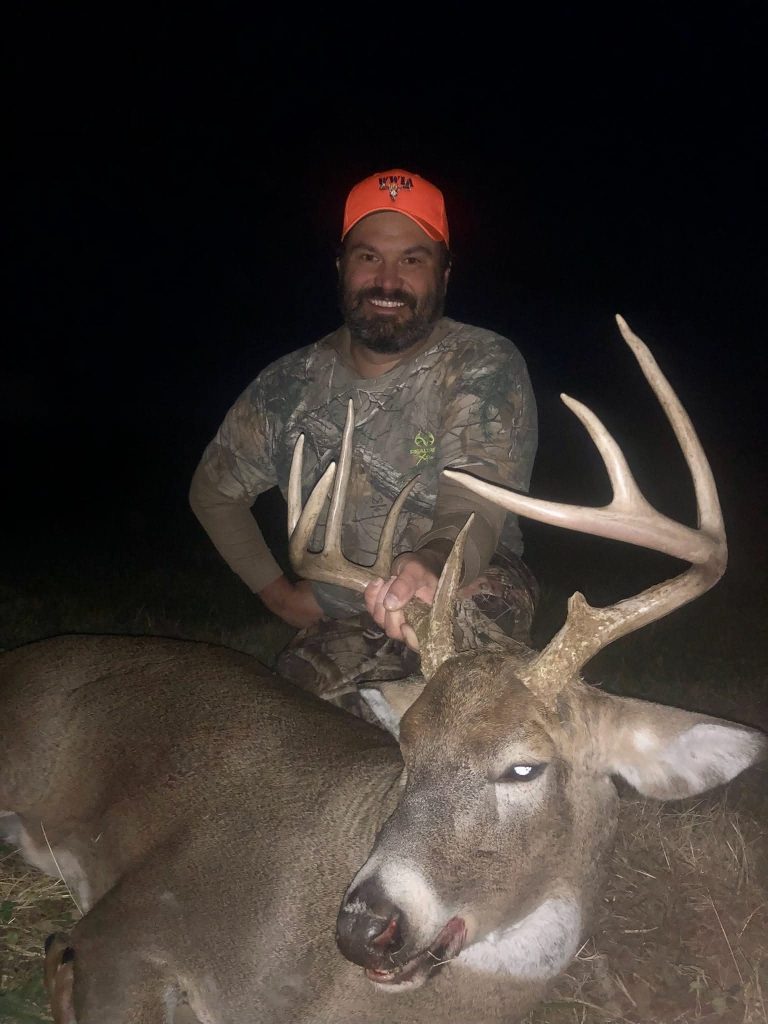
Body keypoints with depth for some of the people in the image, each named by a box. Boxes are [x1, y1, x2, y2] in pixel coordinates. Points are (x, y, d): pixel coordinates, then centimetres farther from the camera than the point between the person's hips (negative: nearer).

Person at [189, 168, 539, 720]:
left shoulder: (485, 368, -13)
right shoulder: (293, 383, -2)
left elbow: (474, 511, -28)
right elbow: (215, 490, 13)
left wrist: (431, 570, -52)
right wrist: (279, 592, 5)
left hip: (458, 594, -2)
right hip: (338, 627, 3)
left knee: (481, 601, -37)